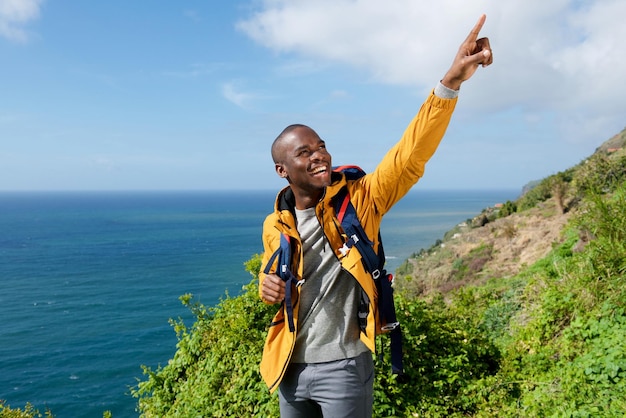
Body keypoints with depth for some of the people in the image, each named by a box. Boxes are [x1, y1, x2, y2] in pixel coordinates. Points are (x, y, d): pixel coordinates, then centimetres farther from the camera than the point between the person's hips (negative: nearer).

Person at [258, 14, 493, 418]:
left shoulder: (359, 199, -11)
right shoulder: (274, 225, 0)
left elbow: (410, 157, -24)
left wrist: (451, 82, -35)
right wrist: (268, 286, -8)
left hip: (344, 368, -4)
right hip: (290, 367, 4)